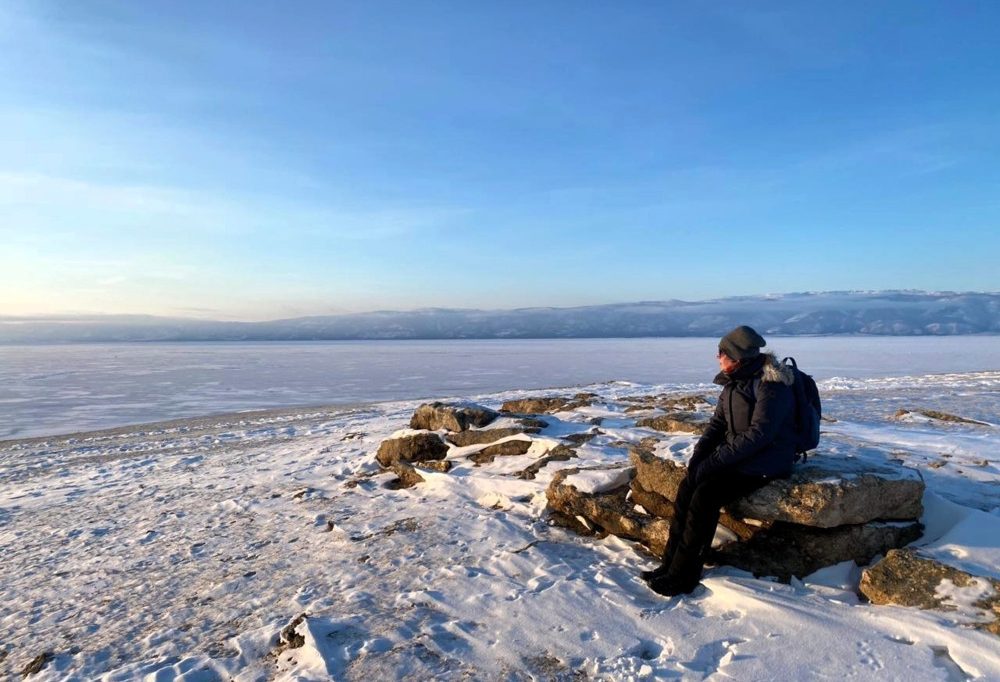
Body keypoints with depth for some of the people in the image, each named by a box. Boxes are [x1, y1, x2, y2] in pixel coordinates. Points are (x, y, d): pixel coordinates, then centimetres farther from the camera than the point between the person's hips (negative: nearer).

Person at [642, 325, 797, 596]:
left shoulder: (771, 386, -19)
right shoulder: (734, 381, 7)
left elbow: (757, 435, -26)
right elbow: (718, 422, 11)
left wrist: (712, 462, -25)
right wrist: (699, 454, -6)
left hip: (765, 464, -8)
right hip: (735, 456, 8)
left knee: (706, 494, -24)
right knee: (688, 486, -14)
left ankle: (683, 575, -14)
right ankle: (670, 564, -9)